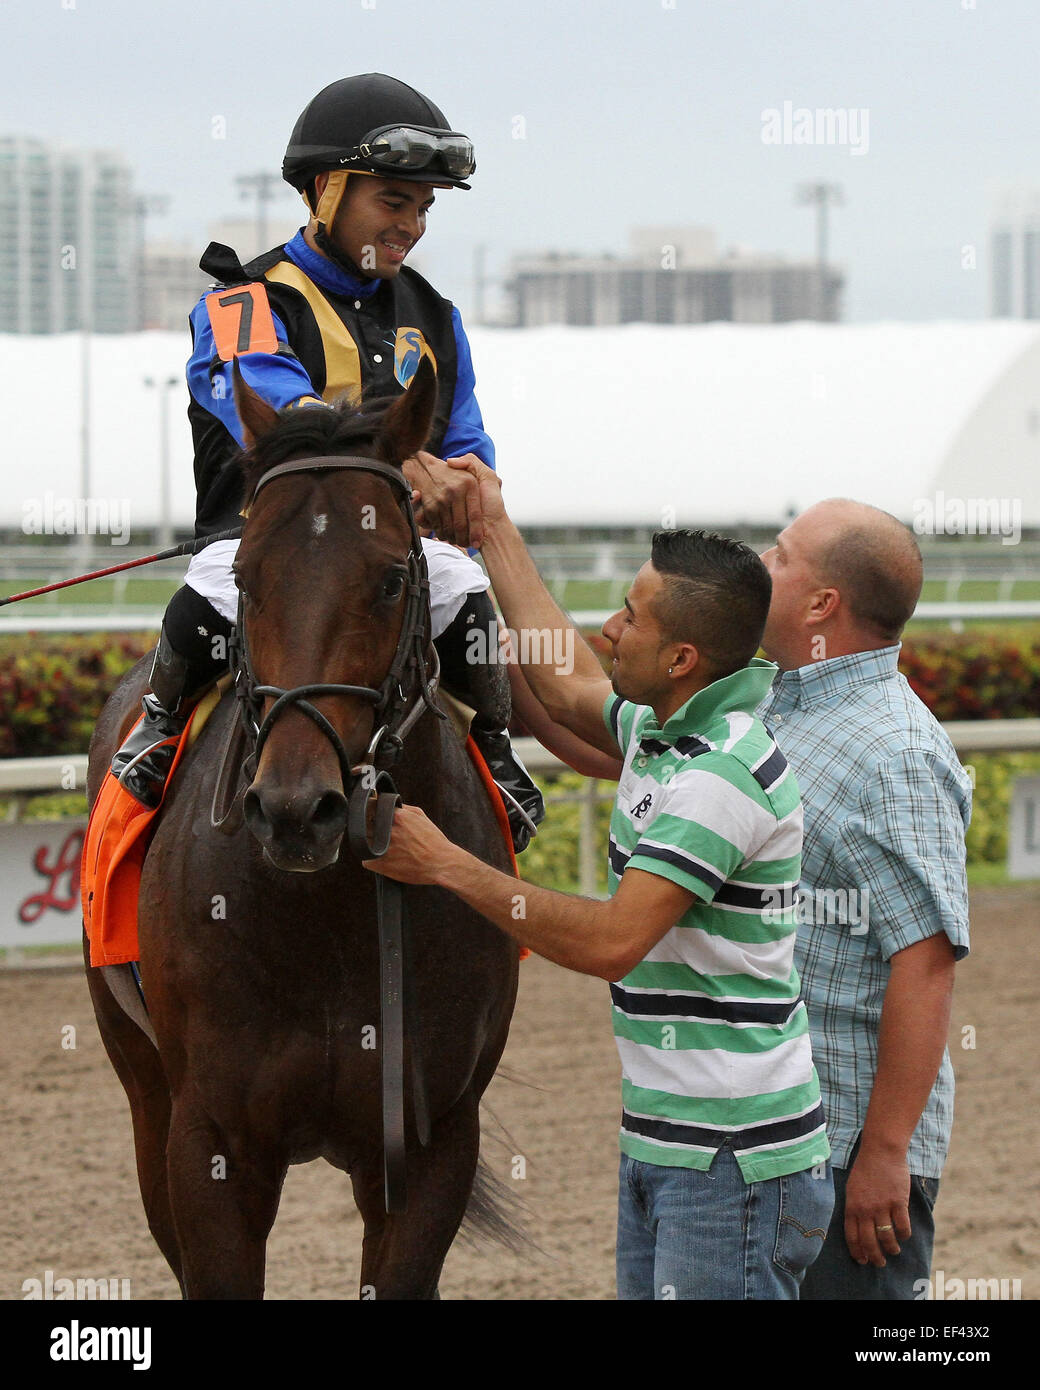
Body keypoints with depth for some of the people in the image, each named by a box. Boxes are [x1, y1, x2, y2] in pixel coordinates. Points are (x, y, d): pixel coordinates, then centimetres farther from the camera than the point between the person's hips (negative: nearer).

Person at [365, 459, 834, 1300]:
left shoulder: (724, 772, -20)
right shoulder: (665, 732, 9)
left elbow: (612, 941, -25)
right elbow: (567, 685, 29)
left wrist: (446, 866, -17)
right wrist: (494, 528, 33)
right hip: (661, 1140, 10)